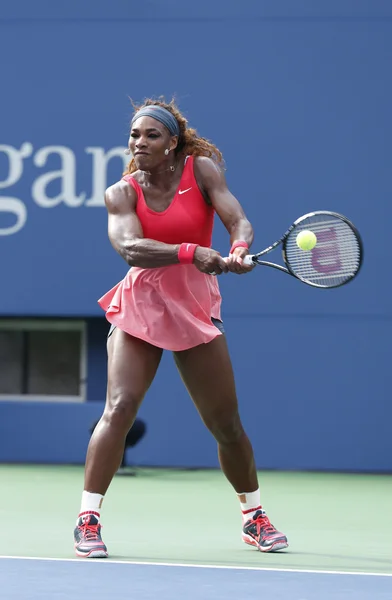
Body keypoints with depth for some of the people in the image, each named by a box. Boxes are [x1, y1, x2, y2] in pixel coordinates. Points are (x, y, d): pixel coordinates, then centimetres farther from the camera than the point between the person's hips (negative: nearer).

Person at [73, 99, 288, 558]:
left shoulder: (201, 169, -5)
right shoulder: (122, 193, -6)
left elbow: (238, 219, -15)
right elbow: (129, 247, -23)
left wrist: (239, 249, -38)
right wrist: (191, 252, -37)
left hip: (196, 312, 1)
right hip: (140, 308, -1)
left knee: (226, 423, 6)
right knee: (119, 407, -18)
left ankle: (254, 516, 26)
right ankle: (88, 520, -13)